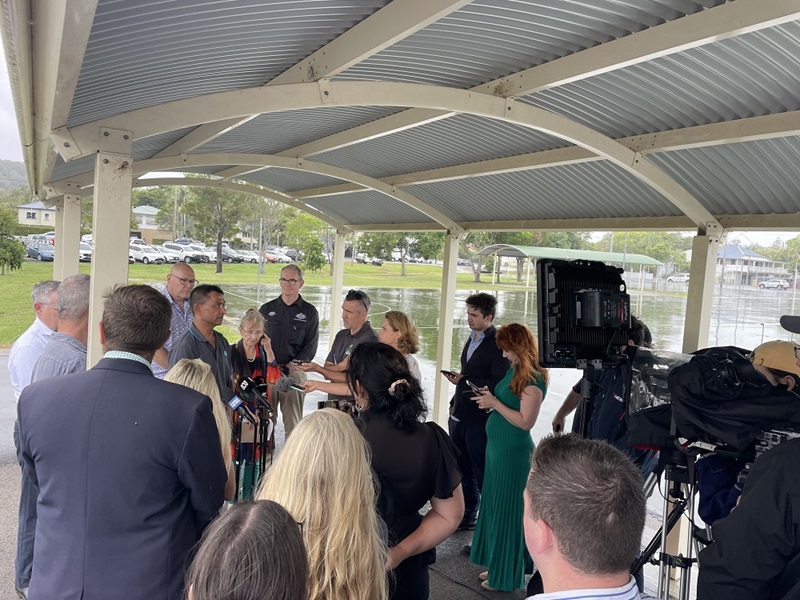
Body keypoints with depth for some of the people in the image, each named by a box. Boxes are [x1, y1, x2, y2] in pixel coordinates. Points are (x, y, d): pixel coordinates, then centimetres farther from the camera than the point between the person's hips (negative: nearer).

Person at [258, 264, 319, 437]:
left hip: (294, 372, -2)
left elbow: (310, 346, 2)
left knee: (293, 422, 0)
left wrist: (290, 367, -10)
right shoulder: (267, 309, 12)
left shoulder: (309, 312, 6)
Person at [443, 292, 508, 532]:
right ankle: (466, 516, 34)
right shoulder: (473, 338, 11)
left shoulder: (497, 344, -17)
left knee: (482, 474, 4)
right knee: (462, 469, 19)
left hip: (480, 419, -9)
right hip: (460, 415, 9)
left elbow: (499, 385, -22)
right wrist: (455, 404, 13)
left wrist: (464, 380, -20)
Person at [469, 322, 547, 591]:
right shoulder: (513, 371, 8)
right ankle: (498, 567, 34)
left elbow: (525, 421, -23)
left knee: (507, 510, 5)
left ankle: (506, 576, 22)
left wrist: (494, 403, -19)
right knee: (495, 507, 18)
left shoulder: (533, 379, -18)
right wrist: (490, 398, 1)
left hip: (514, 452, -9)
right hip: (497, 447, 9)